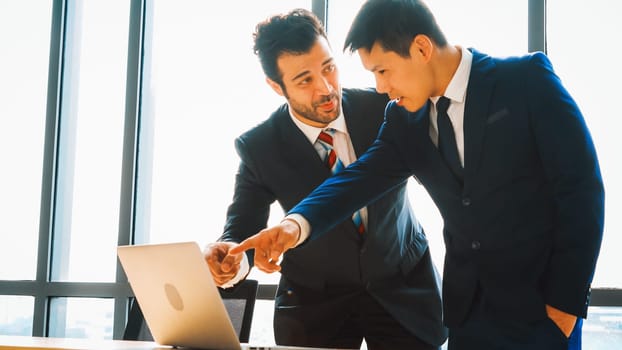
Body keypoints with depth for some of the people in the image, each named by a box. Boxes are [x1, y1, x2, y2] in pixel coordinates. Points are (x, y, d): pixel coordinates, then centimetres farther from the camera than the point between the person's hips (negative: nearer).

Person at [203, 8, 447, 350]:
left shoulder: (385, 107, -15)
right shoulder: (259, 147, -15)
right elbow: (242, 229, -10)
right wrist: (231, 255, -33)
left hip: (403, 289, 1)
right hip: (314, 301, 0)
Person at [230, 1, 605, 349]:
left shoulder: (527, 79, -10)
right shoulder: (405, 119, 4)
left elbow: (581, 187, -12)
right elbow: (362, 177, -7)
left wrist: (566, 301, -13)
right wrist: (296, 224, -27)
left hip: (541, 302, -4)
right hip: (468, 306, 5)